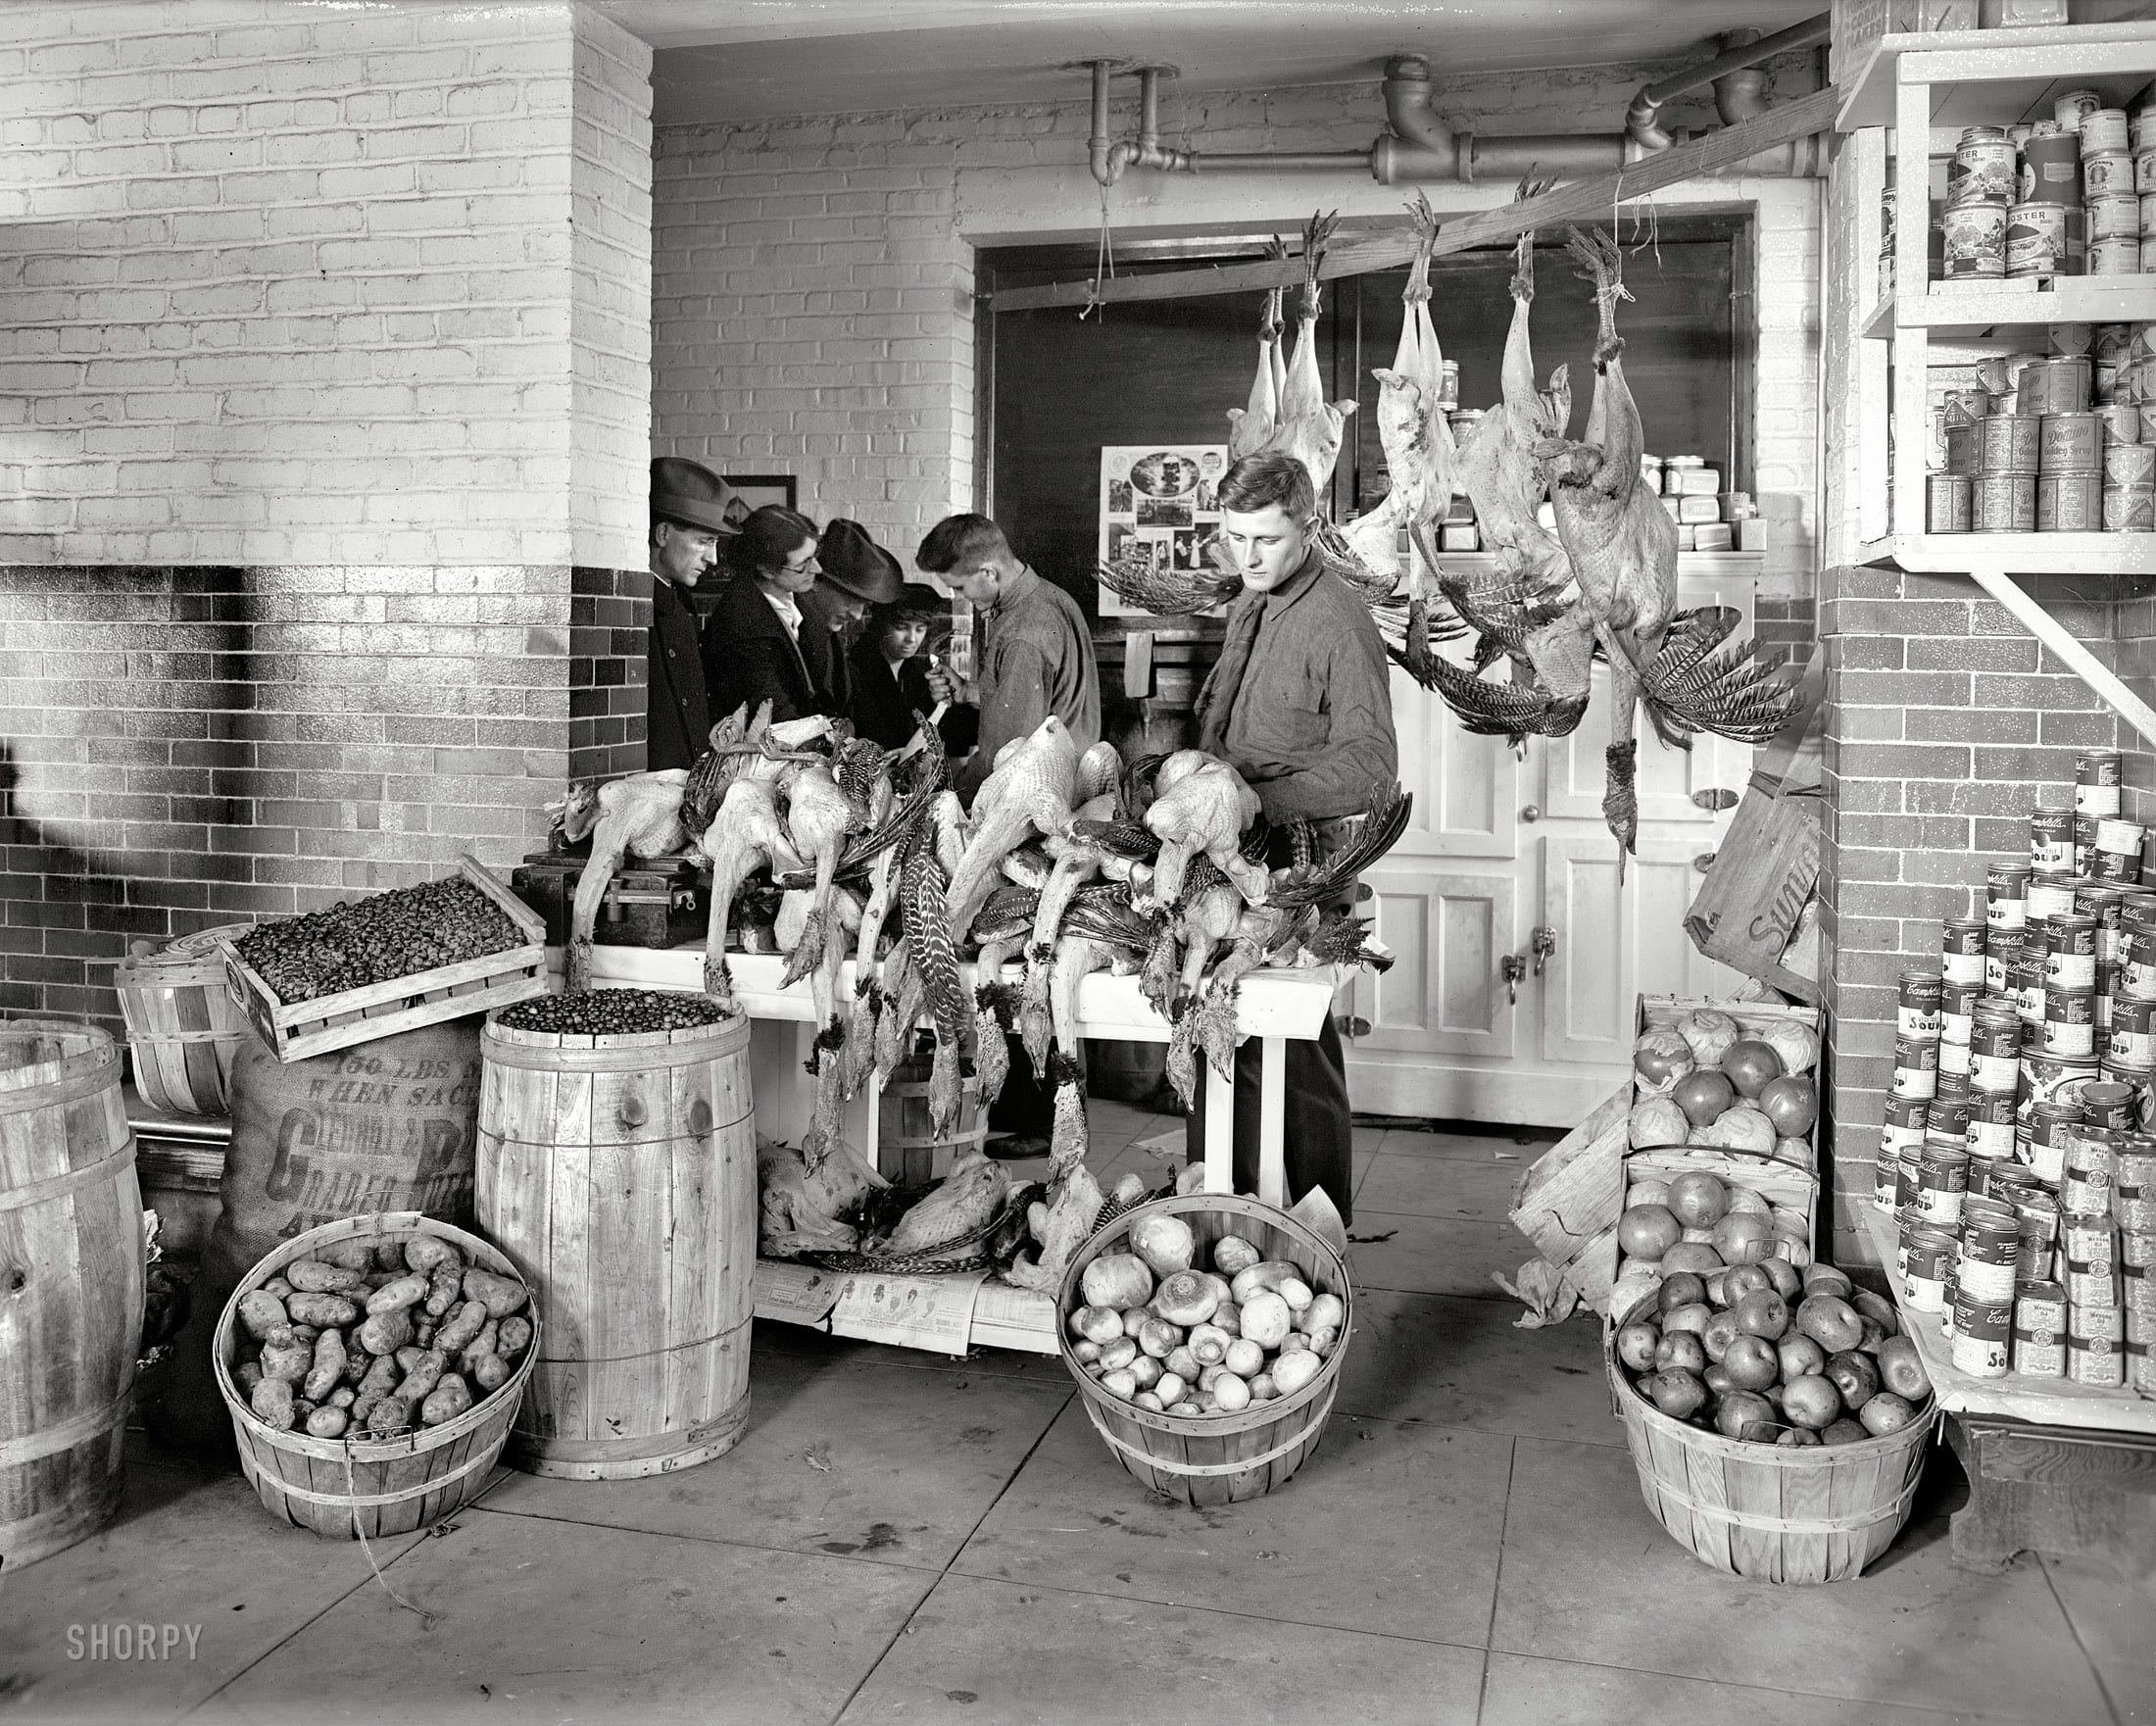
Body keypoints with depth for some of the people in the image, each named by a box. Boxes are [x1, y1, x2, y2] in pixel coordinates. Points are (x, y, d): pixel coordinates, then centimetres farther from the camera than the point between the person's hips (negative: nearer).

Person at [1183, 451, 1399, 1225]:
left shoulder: (1339, 623, -10)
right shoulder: (1247, 610, 17)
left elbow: (1370, 763, -17)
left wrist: (1261, 801, -23)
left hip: (1294, 864, -8)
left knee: (1296, 1054, 0)